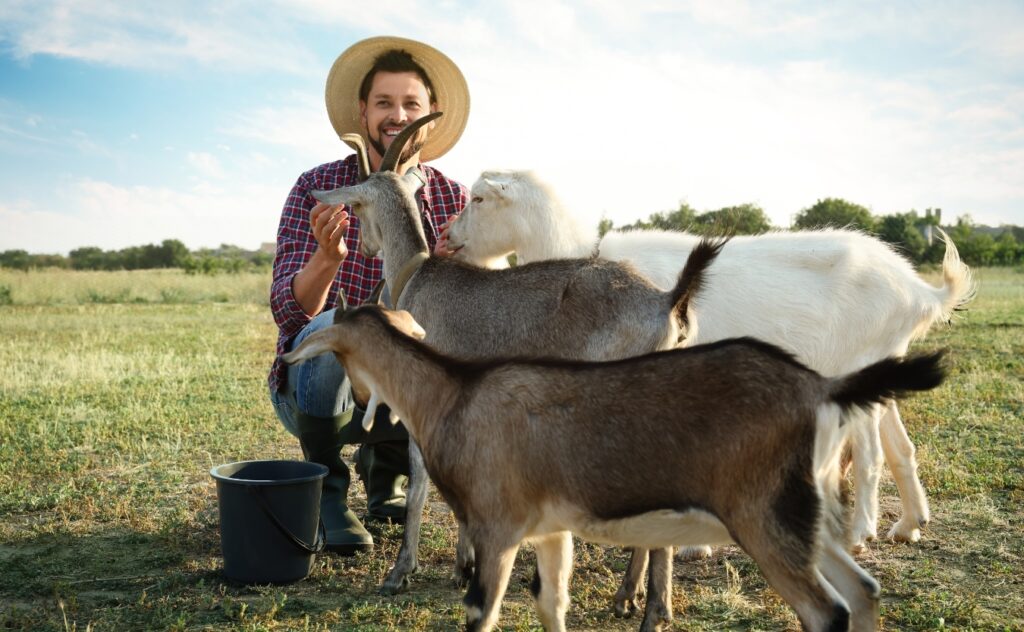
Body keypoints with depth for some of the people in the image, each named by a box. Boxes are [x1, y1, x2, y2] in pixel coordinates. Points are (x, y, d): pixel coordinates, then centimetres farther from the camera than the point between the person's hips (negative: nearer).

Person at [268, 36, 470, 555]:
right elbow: (288, 311, -19)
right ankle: (325, 488, -8)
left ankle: (384, 467, 10)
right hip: (314, 389, -3)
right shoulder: (316, 189, -10)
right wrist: (327, 257, -40)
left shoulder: (453, 200, -3)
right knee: (333, 325, -33)